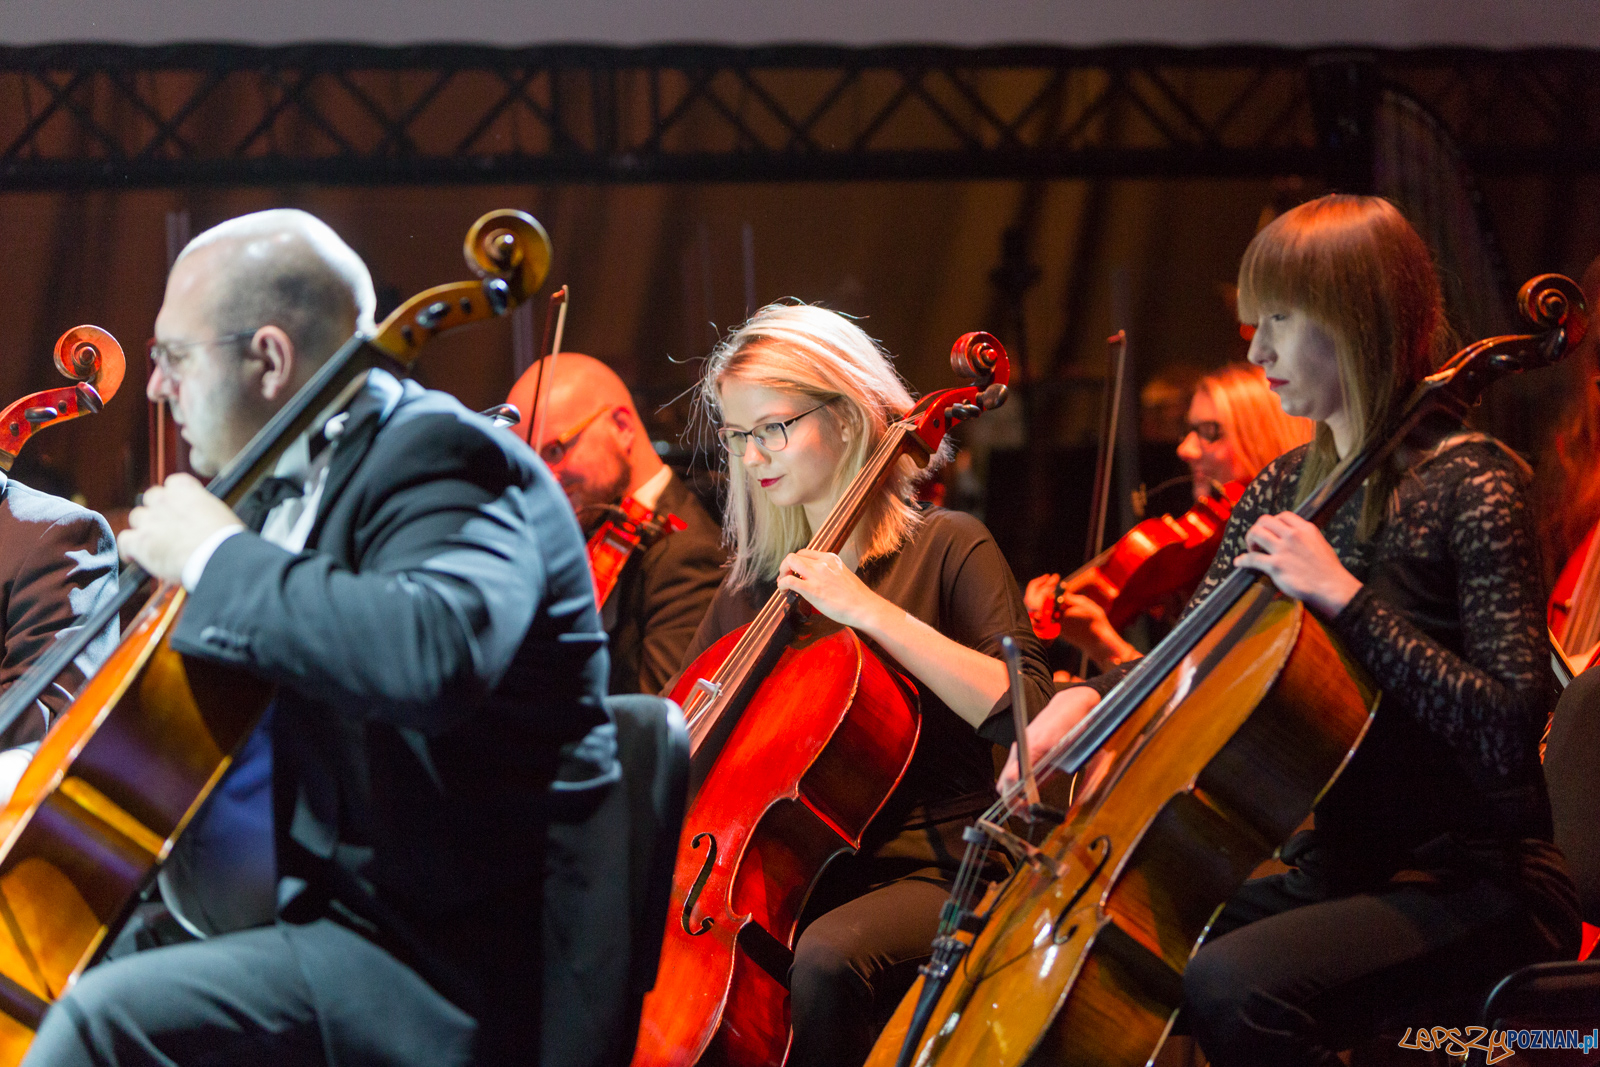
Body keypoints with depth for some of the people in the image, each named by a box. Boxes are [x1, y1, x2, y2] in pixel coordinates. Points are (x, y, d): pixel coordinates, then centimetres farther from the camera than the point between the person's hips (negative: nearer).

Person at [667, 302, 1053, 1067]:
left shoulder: (944, 548, 0)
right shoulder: (753, 582, 16)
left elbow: (1024, 710, -15)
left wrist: (872, 611, -17)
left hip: (927, 874, -5)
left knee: (826, 956, -37)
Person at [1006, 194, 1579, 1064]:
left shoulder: (1468, 487, -12)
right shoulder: (1286, 487, 12)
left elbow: (1508, 727, -21)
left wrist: (1346, 599, -22)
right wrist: (1088, 697, -3)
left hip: (1474, 887, -8)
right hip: (1334, 876, 8)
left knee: (1230, 985, -32)